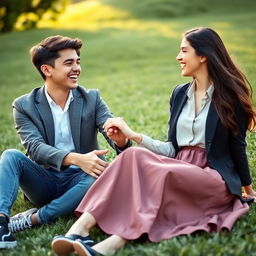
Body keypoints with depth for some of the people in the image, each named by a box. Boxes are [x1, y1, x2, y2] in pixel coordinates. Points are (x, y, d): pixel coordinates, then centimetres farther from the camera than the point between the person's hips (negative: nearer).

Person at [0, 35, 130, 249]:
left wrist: (121, 140, -38)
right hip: (44, 181, 0)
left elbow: (114, 133, -10)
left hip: (79, 178, 1)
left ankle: (33, 218, -29)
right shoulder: (24, 105, -3)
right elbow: (35, 147, -18)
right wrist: (76, 159, -37)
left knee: (105, 175, -33)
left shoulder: (92, 99, 2)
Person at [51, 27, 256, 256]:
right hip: (180, 170, 5)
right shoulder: (180, 93, 13)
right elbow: (172, 149, 11)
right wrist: (133, 135, 1)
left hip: (216, 178, -5)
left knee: (163, 173, -36)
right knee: (134, 155, -25)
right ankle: (81, 227, -41)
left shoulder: (230, 95, -3)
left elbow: (237, 145, 2)